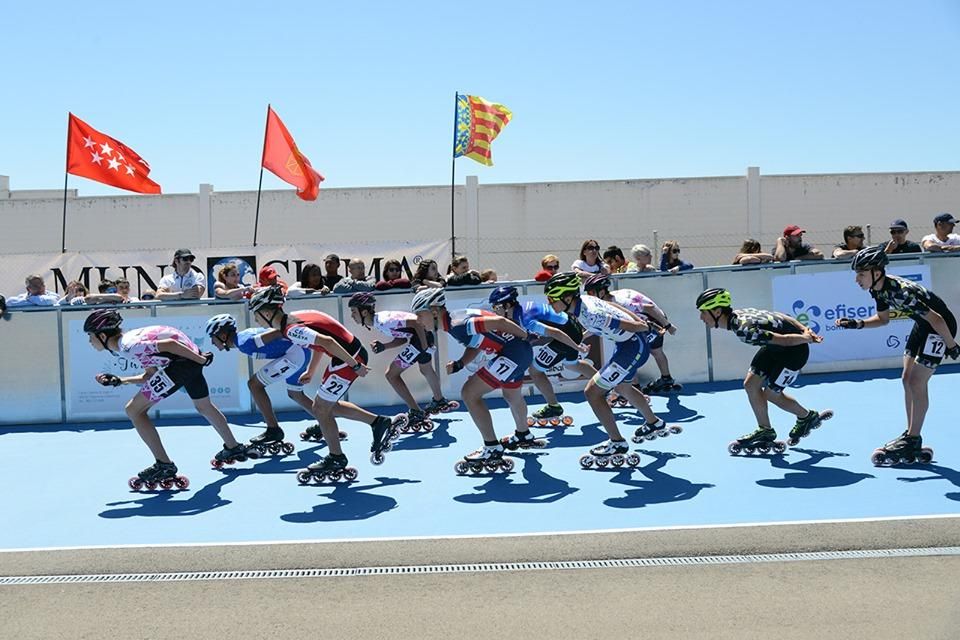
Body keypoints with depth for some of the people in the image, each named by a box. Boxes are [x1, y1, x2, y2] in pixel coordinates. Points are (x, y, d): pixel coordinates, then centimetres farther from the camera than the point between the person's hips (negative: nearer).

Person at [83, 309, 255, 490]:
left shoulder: (128, 347, -14)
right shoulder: (129, 339, 15)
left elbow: (169, 344, -19)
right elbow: (150, 376, 17)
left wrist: (201, 360, -13)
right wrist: (118, 381, 14)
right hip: (192, 355, 10)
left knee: (134, 410, -3)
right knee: (204, 407, 32)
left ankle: (164, 465, -1)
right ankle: (234, 448, 50)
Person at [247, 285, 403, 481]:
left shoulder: (291, 329, -20)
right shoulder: (294, 318, 9)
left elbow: (327, 341, -28)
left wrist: (355, 365, -24)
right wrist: (311, 371, 28)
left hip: (348, 358, -9)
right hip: (350, 354, 9)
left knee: (321, 410, 6)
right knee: (326, 407, 19)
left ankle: (336, 459, 23)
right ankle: (379, 423, 24)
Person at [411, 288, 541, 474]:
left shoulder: (458, 324, -22)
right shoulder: (455, 322, 6)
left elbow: (499, 322, -24)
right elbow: (475, 345, 13)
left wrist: (527, 337, -14)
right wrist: (459, 364, -4)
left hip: (513, 352, -10)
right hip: (521, 353, 10)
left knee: (469, 393, -9)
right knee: (512, 395, 34)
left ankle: (493, 450, -1)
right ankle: (524, 436, 61)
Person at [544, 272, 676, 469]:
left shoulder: (591, 315, -32)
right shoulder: (582, 300, -5)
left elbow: (637, 327, -25)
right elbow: (614, 307, 10)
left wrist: (648, 327, -6)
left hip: (632, 347, -10)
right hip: (628, 344, 10)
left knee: (593, 392, -9)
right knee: (621, 386, 32)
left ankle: (617, 444, 4)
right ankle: (655, 425, 51)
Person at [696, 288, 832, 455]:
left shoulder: (743, 330, -33)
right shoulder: (737, 315, -5)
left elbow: (784, 340, -26)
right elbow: (780, 316, 1)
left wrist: (809, 340, -10)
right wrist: (805, 330, 1)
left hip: (795, 348, -9)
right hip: (776, 347, 9)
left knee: (771, 393, 2)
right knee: (750, 384, 5)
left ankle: (808, 417, 28)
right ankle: (765, 431, 19)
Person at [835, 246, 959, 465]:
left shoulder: (901, 291, -34)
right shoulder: (878, 288, -8)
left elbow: (937, 319, -28)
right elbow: (883, 318, 9)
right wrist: (858, 324, -7)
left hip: (942, 326, -9)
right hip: (922, 325, 9)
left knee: (917, 383, -9)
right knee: (907, 379, 9)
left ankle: (912, 441, 2)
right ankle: (910, 436, 19)